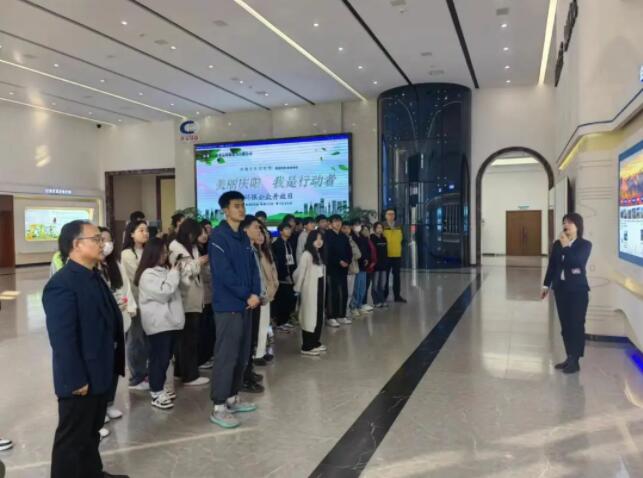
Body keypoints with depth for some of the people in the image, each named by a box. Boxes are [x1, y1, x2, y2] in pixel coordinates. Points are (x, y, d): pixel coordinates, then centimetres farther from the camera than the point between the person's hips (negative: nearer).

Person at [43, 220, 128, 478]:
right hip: (80, 380, -9)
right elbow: (63, 340, -25)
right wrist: (75, 380, -22)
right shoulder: (62, 284, -23)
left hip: (100, 373, 9)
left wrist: (113, 363, 14)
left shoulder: (94, 277, 8)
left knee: (91, 432, 25)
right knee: (72, 437, 10)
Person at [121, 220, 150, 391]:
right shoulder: (127, 254, -9)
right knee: (135, 340, 1)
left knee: (146, 339, 12)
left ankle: (143, 373, 25)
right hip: (135, 302, -7)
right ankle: (135, 379, 11)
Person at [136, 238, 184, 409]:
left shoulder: (165, 270, 15)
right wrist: (175, 273, -12)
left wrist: (181, 271, 6)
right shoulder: (147, 274, -13)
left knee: (166, 358, 14)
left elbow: (177, 289, 20)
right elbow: (164, 292, -20)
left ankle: (160, 390, 26)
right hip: (158, 323, -9)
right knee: (159, 358, -4)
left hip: (170, 321, 9)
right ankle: (156, 394, 4)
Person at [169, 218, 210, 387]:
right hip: (185, 299, -8)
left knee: (185, 337, 14)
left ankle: (182, 371, 23)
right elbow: (181, 273, -15)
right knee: (189, 337, -5)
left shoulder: (190, 247, 18)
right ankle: (189, 375, 0)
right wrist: (198, 262, -10)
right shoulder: (175, 248, -8)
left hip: (192, 298, 8)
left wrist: (201, 262, 9)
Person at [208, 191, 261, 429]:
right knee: (226, 355, -5)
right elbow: (223, 273, -19)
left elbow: (252, 267, 12)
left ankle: (233, 397, 26)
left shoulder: (243, 236, 13)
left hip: (246, 304, 8)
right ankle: (218, 407, 4)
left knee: (242, 354, 13)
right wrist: (247, 295, -12)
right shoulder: (218, 236, -11)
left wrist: (256, 294, -5)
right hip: (228, 305, -8)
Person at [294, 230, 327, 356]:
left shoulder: (319, 254, 12)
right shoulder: (306, 255, -13)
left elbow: (322, 271, 10)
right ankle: (307, 346, 5)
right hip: (310, 289, -8)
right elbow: (300, 272, -12)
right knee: (310, 316, -2)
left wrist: (323, 287, 7)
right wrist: (298, 289, -6)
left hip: (319, 288, 8)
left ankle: (315, 342, 23)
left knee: (319, 316, 12)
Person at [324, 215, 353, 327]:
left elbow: (349, 251, 13)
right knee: (332, 293, -4)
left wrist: (347, 261, -6)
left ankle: (342, 316, 19)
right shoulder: (327, 236, -6)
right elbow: (327, 253, -14)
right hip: (332, 268, -6)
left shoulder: (344, 236, 13)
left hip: (343, 268, 6)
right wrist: (339, 261, -15)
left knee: (344, 293, 9)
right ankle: (331, 317, 2)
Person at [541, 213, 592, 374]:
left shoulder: (585, 245, -5)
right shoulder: (557, 244, 8)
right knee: (565, 325, 9)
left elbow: (578, 262, -21)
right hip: (560, 288, 5)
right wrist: (546, 285, 11)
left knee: (576, 325, -3)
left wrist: (566, 246, -18)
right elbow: (552, 265, 11)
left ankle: (575, 361, 4)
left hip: (577, 289, -5)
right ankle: (569, 357, 18)